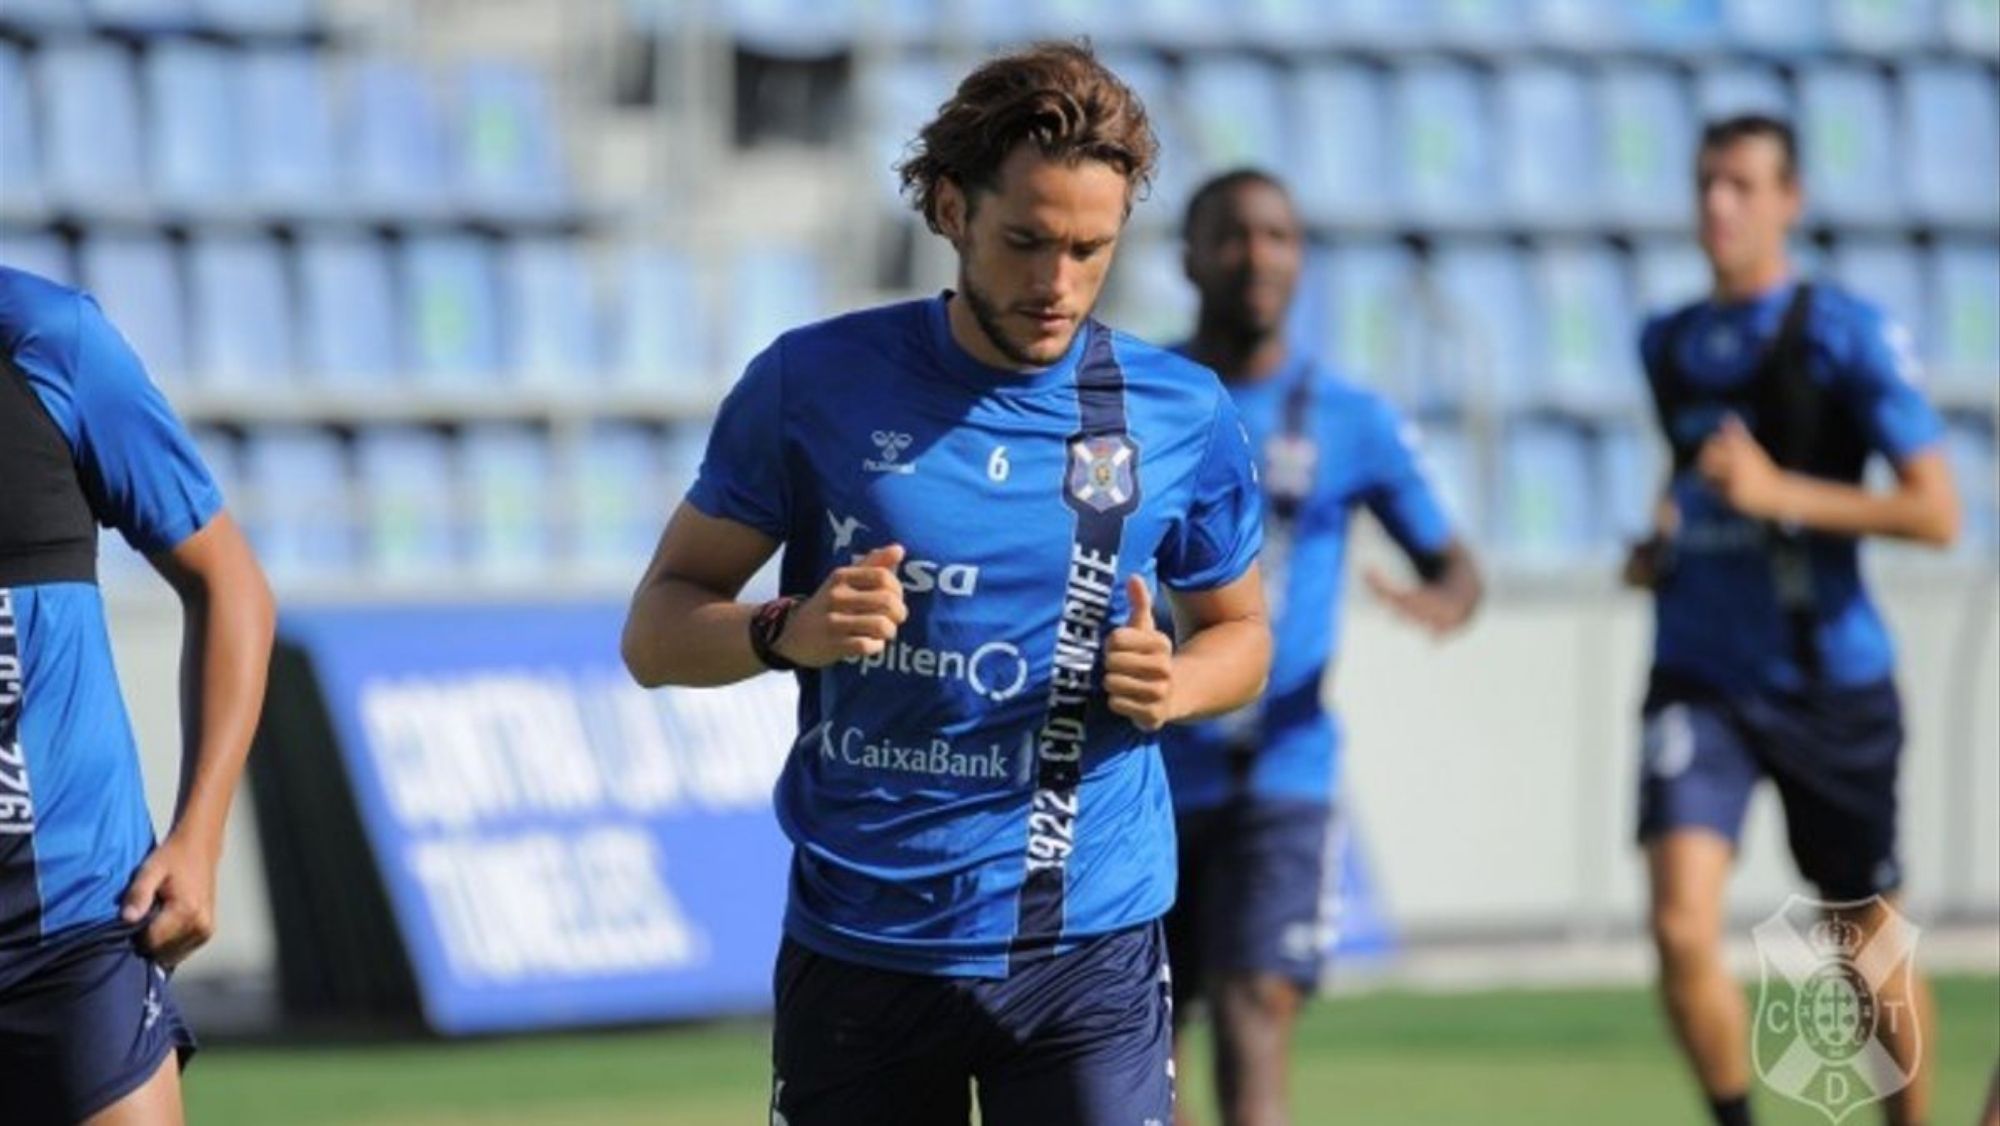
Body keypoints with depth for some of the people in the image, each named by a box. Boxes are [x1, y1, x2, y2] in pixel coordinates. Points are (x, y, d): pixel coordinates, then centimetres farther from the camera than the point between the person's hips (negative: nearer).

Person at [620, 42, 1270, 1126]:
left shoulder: (1182, 416, 2)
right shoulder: (813, 384, -1)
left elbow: (1238, 632, 17)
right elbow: (655, 631, 3)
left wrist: (1168, 686, -7)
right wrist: (786, 632, -19)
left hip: (1086, 950, 0)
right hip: (857, 945, 0)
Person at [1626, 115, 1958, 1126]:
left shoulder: (1847, 333, -9)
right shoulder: (1667, 344, 9)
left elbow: (1936, 513, -15)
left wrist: (1778, 491, -24)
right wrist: (1658, 545, 8)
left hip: (1830, 687, -3)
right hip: (1701, 682, 3)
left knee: (1868, 941, 10)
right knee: (1681, 931, -16)